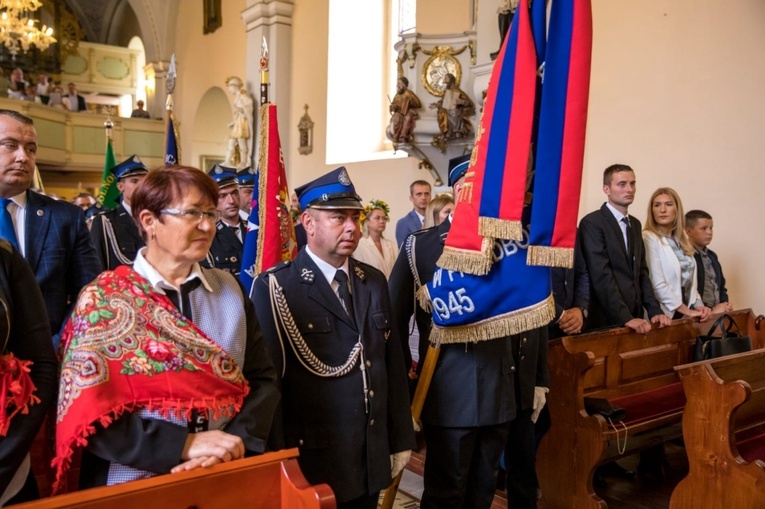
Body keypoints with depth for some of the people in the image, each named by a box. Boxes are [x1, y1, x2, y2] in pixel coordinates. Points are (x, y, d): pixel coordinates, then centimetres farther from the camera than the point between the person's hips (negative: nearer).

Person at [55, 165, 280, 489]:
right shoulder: (103, 299, -8)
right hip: (136, 483, -3)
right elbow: (88, 414, -13)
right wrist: (185, 445, -20)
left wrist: (239, 441, -16)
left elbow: (263, 379, 0)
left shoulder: (230, 290, 2)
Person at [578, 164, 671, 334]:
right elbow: (601, 275, -18)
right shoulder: (592, 223, -12)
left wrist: (655, 311, 1)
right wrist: (625, 318, -21)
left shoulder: (635, 224, 14)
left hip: (634, 316, 7)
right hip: (607, 320, -7)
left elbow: (642, 272, 13)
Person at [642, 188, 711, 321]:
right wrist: (686, 311, -13)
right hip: (665, 314, -7)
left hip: (687, 312, 7)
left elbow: (689, 280, 16)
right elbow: (658, 285, -18)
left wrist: (698, 305, 0)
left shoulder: (681, 238, 11)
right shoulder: (648, 238, -12)